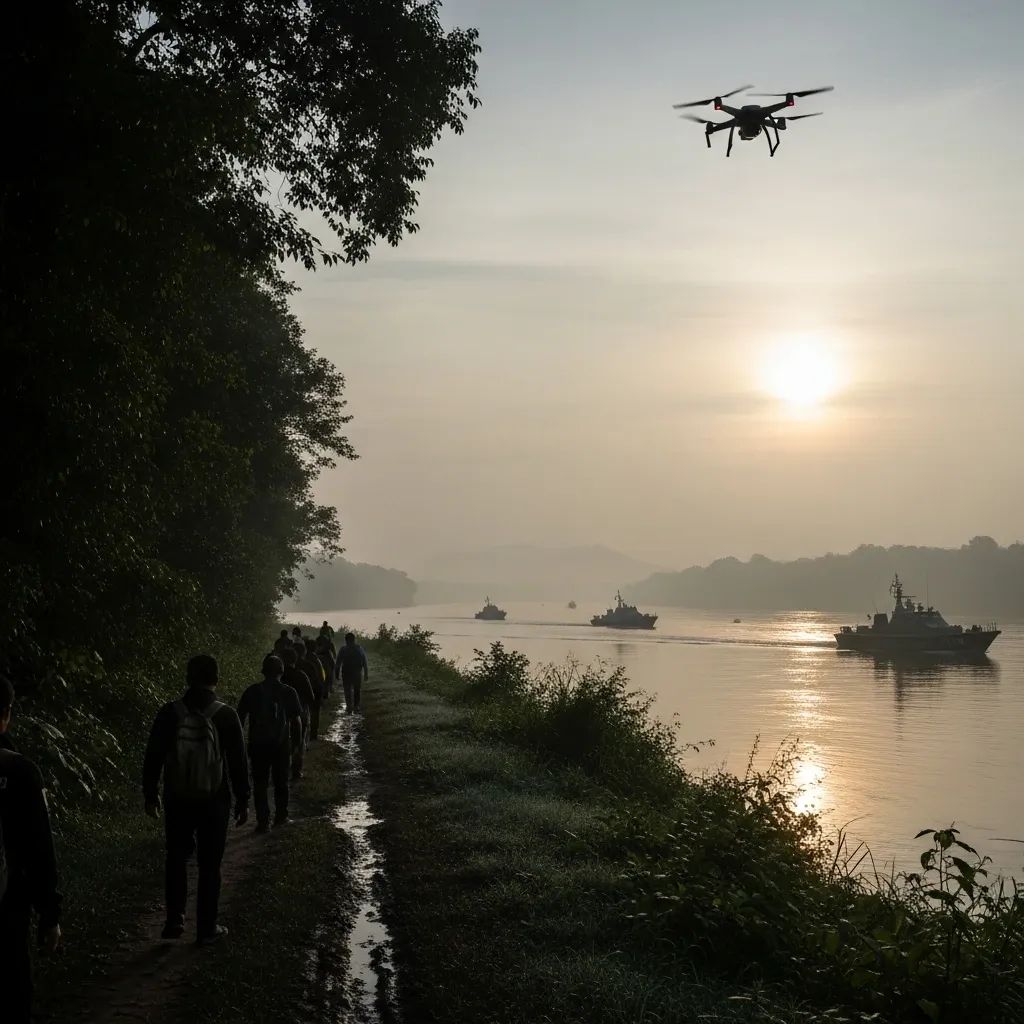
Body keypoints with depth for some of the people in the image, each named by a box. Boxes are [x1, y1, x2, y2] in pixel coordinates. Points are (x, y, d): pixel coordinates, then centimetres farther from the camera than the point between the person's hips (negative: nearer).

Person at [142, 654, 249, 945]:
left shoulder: (169, 713, -7)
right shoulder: (225, 715, -10)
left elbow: (152, 758, -2)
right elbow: (238, 762, -6)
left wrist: (150, 795, 10)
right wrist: (242, 801, 4)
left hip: (177, 800, 1)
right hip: (214, 801, -1)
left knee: (177, 858, 20)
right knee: (209, 865, 9)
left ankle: (175, 920, 15)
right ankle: (207, 928, 14)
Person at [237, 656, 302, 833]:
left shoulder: (252, 691, -4)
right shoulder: (289, 692, -5)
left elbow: (240, 717, 0)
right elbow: (297, 720, -4)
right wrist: (297, 742, 9)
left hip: (258, 745, 0)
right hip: (282, 745, 0)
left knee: (260, 785, 7)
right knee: (281, 783, 16)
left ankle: (263, 821, 3)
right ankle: (280, 817, 22)